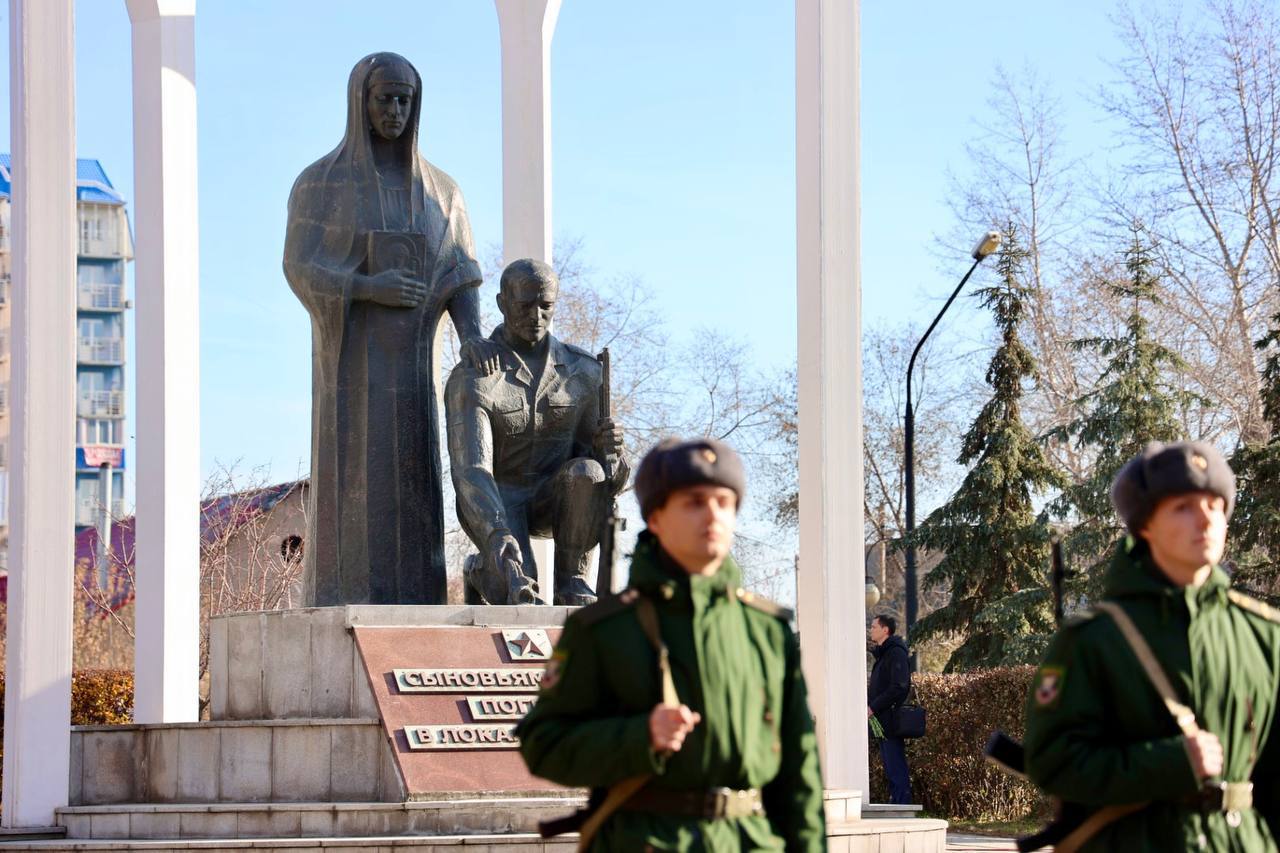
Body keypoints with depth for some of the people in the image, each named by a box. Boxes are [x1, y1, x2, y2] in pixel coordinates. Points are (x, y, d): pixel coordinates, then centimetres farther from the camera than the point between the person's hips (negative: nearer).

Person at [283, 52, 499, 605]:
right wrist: (368, 288, -23)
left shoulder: (439, 190, 10)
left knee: (411, 484, -1)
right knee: (350, 484, -9)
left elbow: (459, 275, 2)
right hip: (349, 353, -3)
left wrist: (471, 335, -19)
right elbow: (299, 269, -6)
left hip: (408, 358, 3)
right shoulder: (318, 183, 0)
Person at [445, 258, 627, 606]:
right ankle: (482, 573, 6)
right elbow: (471, 471, -27)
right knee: (515, 588, -31)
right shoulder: (470, 380, -18)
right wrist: (498, 537, -44)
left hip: (553, 500, 3)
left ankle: (572, 582, -16)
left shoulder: (583, 371, -4)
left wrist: (608, 449, -25)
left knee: (585, 473, -33)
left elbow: (595, 456, 3)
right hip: (494, 504, -3)